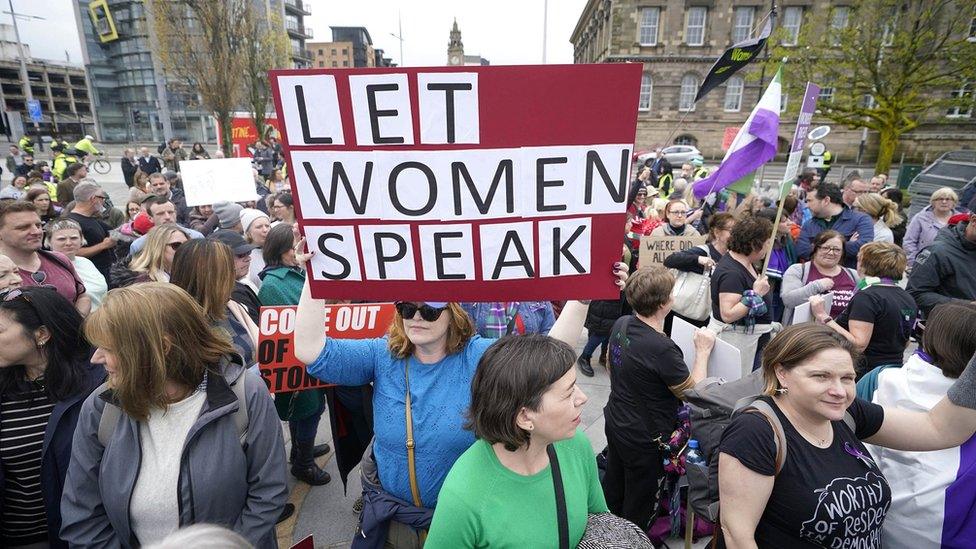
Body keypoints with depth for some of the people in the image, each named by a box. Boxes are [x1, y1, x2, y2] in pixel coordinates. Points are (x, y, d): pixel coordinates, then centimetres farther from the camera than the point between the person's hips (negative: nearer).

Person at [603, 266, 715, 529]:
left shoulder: (621, 324, -10)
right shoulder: (662, 349, -33)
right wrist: (703, 350, -8)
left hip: (615, 422, 8)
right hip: (643, 438, -7)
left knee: (613, 485, 26)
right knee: (638, 500, 16)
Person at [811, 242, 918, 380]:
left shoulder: (867, 296, -18)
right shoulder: (909, 299, 9)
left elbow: (858, 345, -25)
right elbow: (904, 343, 18)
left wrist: (824, 317, -24)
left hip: (864, 373, -9)